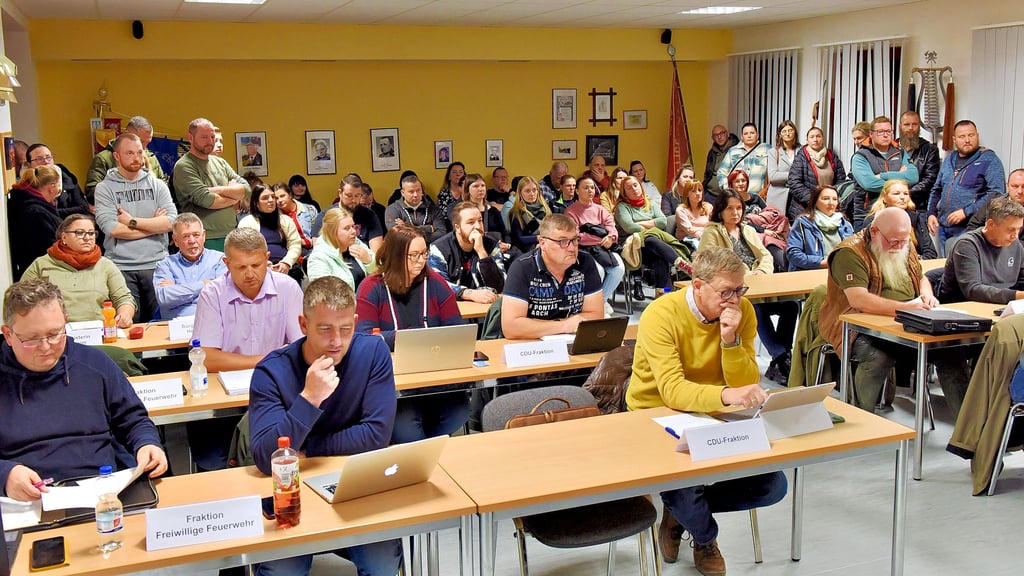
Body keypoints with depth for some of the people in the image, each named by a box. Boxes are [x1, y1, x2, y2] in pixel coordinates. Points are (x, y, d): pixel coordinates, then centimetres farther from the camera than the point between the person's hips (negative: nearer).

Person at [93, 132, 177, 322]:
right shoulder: (104, 188, 3)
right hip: (121, 268, -2)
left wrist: (133, 222, -8)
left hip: (156, 265, 2)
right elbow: (111, 228, -11)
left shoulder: (157, 185, 10)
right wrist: (154, 224, -5)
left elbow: (171, 221, -4)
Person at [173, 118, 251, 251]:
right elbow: (205, 200, -18)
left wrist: (217, 190, -11)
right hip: (205, 240, -6)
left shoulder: (220, 162, 15)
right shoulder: (184, 166, -6)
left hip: (230, 236, 6)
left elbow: (246, 189, 5)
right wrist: (234, 198, -1)